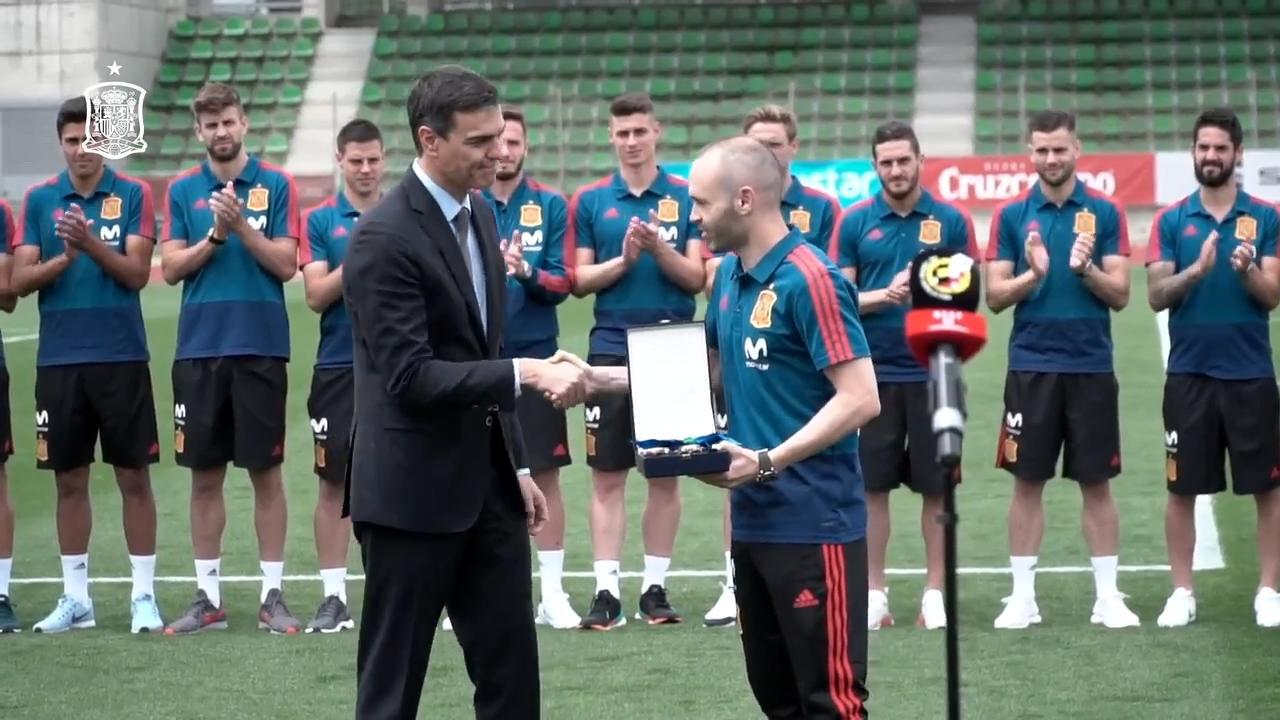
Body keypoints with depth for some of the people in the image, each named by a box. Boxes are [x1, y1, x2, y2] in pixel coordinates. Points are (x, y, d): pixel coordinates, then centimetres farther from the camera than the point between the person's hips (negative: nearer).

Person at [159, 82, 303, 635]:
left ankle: (273, 595, 7)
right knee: (204, 474, 6)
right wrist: (216, 234, -12)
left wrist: (242, 226, -15)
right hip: (199, 347, 2)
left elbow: (286, 264, -4)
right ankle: (207, 597, 13)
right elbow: (172, 267, 1)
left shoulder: (276, 185, 2)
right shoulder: (182, 190, 8)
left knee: (265, 470, 2)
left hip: (261, 346, -2)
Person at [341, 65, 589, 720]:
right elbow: (412, 377, -22)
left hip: (486, 482, 8)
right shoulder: (386, 236, -17)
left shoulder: (479, 213, 10)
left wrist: (516, 463, 17)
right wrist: (523, 374, -26)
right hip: (413, 489, -8)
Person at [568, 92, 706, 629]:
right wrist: (623, 260, -13)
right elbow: (579, 280, 3)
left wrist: (659, 248, -18)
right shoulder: (590, 201, 6)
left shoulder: (687, 198, 3)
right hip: (611, 349, 0)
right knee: (607, 476, 0)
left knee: (665, 474, 6)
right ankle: (607, 590, 2)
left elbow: (695, 277, -2)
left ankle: (656, 586, 13)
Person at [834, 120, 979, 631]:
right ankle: (874, 593, 11)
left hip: (933, 373, 0)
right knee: (872, 486, 3)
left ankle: (935, 593, 11)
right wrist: (884, 296, -16)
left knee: (936, 487, 4)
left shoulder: (951, 220, 2)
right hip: (873, 373, 0)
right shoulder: (855, 222, 3)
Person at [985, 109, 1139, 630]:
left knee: (1097, 484, 4)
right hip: (1031, 366, 0)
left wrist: (1086, 269, -20)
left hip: (1092, 367, 0)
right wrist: (1032, 274, -18)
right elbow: (995, 296, -1)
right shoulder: (1011, 215, 3)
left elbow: (1119, 294, -2)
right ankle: (1023, 596, 10)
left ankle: (1107, 596, 10)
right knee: (1028, 482, 4)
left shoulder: (1105, 213, 2)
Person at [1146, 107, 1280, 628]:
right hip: (1190, 373, 0)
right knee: (1182, 488, 4)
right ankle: (1182, 592, 13)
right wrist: (1197, 270, -21)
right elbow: (1156, 296, -4)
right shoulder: (1170, 220, 3)